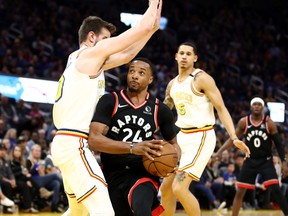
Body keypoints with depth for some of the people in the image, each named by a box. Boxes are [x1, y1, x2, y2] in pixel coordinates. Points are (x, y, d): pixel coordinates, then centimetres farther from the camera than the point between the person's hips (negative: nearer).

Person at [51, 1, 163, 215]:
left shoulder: (83, 59, 20)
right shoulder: (90, 53, -7)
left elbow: (127, 55, 27)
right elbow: (142, 29, -6)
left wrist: (153, 26, 26)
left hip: (67, 144, 11)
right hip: (74, 144, -11)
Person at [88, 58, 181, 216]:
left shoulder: (160, 110, 3)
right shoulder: (109, 101, -4)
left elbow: (173, 143, 19)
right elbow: (94, 140, -16)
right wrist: (132, 148, -29)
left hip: (143, 173, -1)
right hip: (112, 174, 1)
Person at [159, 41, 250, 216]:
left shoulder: (202, 79, -10)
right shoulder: (173, 84, 12)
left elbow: (221, 108, -14)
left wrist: (234, 137, -24)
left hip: (201, 137, -8)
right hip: (181, 136, 8)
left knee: (180, 188, -19)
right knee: (166, 187, 11)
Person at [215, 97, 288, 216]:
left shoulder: (269, 123, -8)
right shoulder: (243, 122, -4)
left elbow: (278, 143, -3)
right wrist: (218, 153, 0)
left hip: (266, 161, -2)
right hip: (250, 161, 2)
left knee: (276, 190, -14)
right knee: (239, 192, 1)